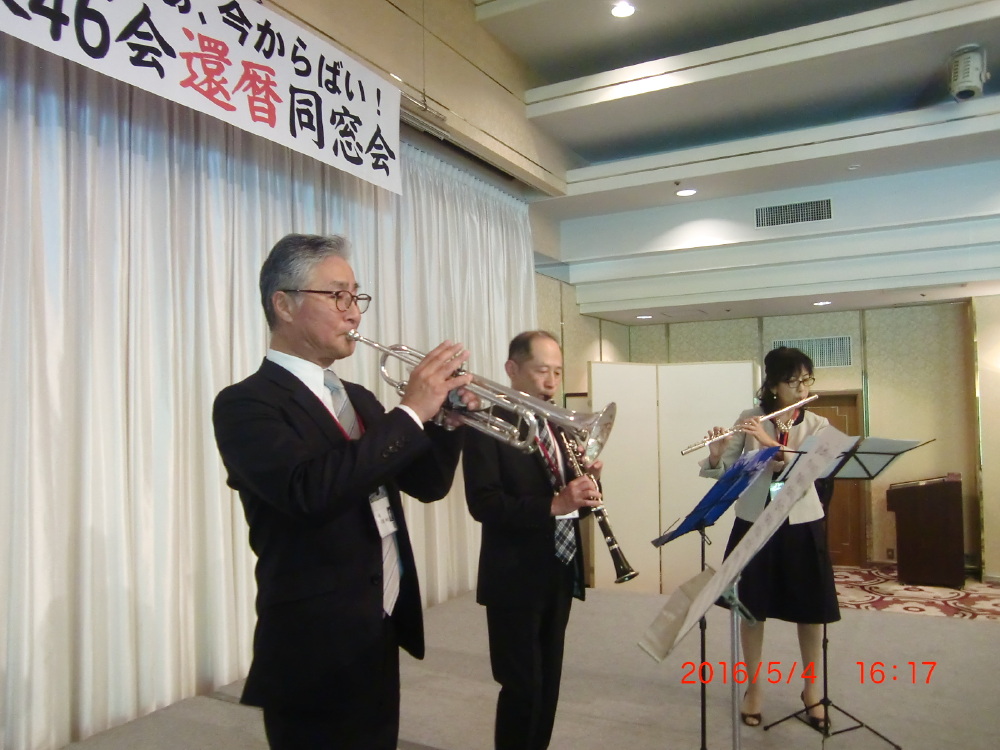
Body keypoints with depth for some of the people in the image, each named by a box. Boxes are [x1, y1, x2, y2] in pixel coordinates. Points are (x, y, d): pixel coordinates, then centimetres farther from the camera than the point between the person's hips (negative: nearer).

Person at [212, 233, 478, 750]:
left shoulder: (358, 399, 10)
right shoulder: (245, 403, -14)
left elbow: (425, 484, 11)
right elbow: (310, 490, -31)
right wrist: (411, 413, -25)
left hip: (380, 638, 7)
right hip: (317, 651, -7)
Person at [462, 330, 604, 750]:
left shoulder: (560, 428, 11)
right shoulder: (488, 426, -12)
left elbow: (572, 502, 13)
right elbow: (483, 504, -23)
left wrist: (588, 484, -8)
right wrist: (553, 504, -31)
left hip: (559, 575, 7)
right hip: (516, 579, -7)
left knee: (548, 683, 18)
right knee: (523, 687, 1)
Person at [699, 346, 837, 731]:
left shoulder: (817, 425, -1)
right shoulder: (749, 420, -2)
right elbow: (723, 470, -3)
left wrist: (769, 442, -28)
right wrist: (715, 456, -25)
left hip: (802, 525, 0)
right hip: (754, 522, 0)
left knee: (811, 611, 9)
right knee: (752, 608, 9)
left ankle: (812, 689, 30)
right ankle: (753, 688, 27)